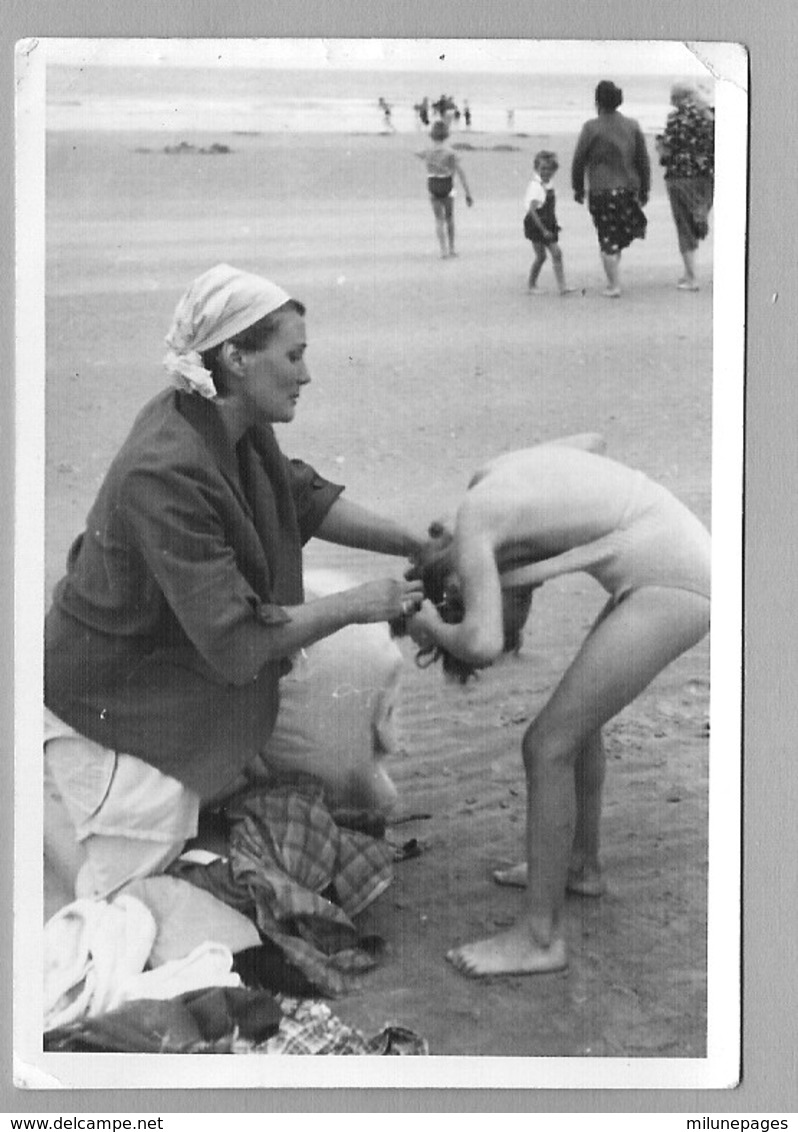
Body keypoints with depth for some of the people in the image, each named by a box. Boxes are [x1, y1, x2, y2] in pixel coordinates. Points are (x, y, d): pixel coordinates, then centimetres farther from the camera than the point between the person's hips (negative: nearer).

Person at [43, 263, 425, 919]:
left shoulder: (232, 424, -8)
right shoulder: (165, 475, -33)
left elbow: (301, 497, 8)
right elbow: (235, 643, -30)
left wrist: (418, 547, 1)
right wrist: (355, 605, -22)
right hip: (111, 701, -8)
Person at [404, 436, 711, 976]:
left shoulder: (471, 530, -10)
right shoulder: (488, 478, 14)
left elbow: (482, 644, -23)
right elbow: (593, 442, 27)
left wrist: (434, 629, -2)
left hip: (672, 587, -10)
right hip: (689, 552, 10)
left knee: (549, 743, -5)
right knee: (578, 717, 23)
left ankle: (541, 936, 4)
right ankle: (582, 865, 42)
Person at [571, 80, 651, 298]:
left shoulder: (592, 127, -8)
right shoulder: (632, 126, 4)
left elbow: (579, 160, -4)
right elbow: (644, 160, 7)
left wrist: (578, 189, 8)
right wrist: (644, 190, 15)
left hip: (601, 191, -4)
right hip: (629, 188, 4)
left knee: (608, 240, 2)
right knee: (620, 236, 19)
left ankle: (614, 286, 1)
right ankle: (614, 280, 21)